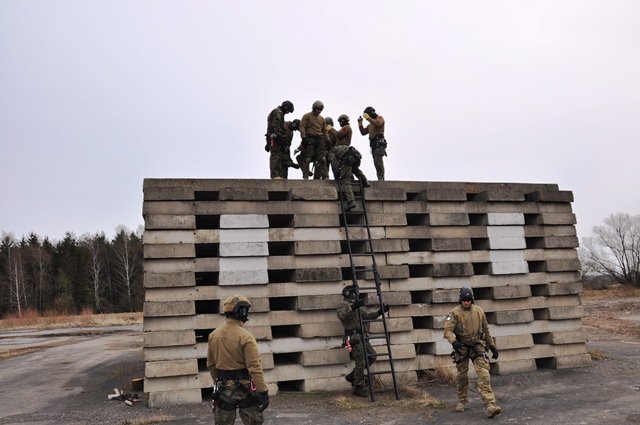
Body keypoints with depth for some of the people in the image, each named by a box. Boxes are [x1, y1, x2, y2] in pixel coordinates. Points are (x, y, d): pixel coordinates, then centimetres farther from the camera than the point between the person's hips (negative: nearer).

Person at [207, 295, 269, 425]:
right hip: (244, 388, -5)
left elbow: (210, 364, 11)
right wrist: (263, 392, -16)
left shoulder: (213, 335, 2)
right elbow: (255, 367, -20)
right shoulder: (245, 337, -17)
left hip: (223, 389, 5)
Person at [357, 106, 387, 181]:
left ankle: (381, 178, -26)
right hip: (373, 144, 8)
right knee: (376, 162, 3)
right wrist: (360, 123, 16)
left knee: (378, 161, -20)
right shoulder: (370, 124, 28)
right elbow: (363, 132, 25)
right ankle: (380, 179, 3)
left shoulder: (380, 118, 6)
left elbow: (377, 123, -17)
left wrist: (368, 118, -11)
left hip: (379, 143, -8)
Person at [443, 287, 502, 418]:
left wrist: (492, 346, 18)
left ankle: (490, 406, -15)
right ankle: (462, 401, 33)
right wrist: (454, 342, -35)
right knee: (462, 376, 12)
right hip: (462, 348, -1)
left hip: (478, 347, 2)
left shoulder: (479, 311, 4)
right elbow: (448, 330, -17)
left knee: (484, 375, -11)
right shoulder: (455, 313, -8)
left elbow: (486, 330, 16)